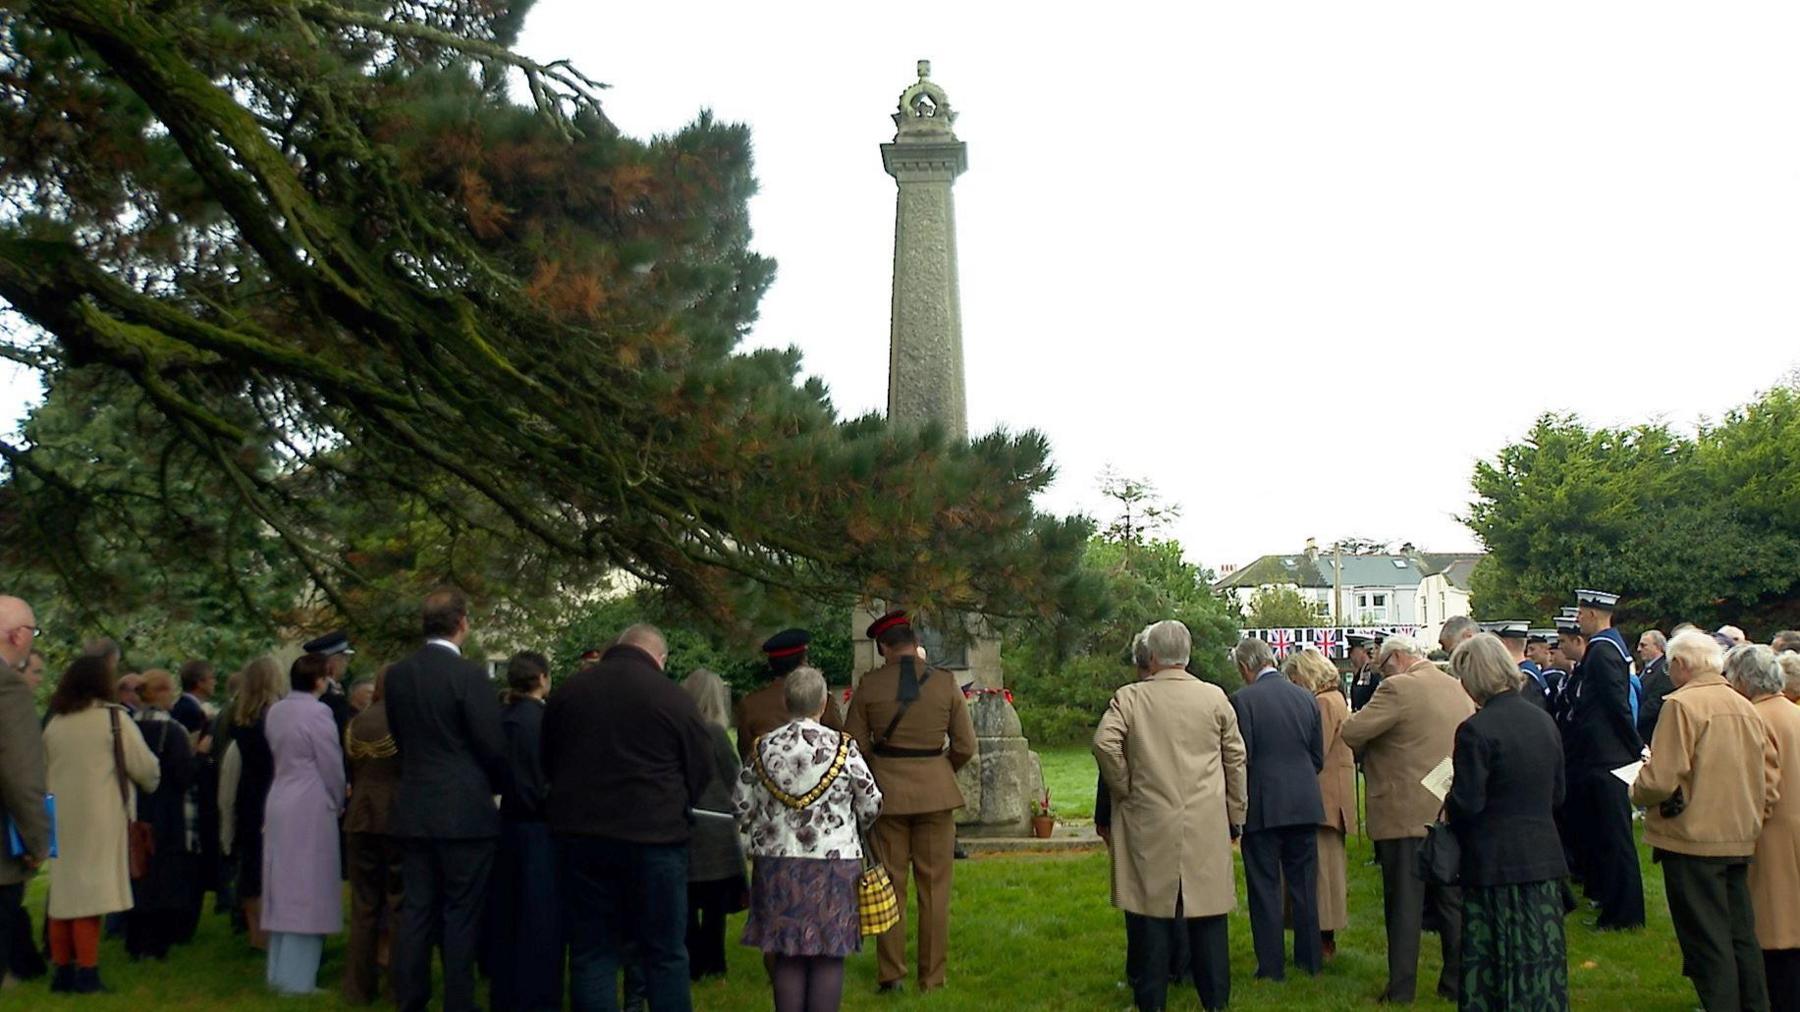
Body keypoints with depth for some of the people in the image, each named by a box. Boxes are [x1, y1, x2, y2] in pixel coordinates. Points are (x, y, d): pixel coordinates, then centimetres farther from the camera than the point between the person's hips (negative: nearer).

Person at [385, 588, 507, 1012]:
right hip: (465, 811, -6)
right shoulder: (469, 675, -15)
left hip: (414, 809, 6)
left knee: (416, 909, 11)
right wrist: (493, 785, 8)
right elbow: (494, 746, -12)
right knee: (462, 915, 1)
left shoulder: (397, 675, 4)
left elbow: (400, 737, 12)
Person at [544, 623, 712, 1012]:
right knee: (665, 953, 7)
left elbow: (547, 762, 15)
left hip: (580, 832, 4)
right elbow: (702, 769, 0)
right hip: (654, 835, -3)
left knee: (591, 952, 10)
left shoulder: (568, 690, 5)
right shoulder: (672, 697, -8)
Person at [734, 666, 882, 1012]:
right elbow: (871, 805, -2)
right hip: (834, 862, -2)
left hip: (776, 863, 3)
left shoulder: (764, 747, -1)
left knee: (786, 955, 9)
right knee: (828, 955, 4)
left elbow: (741, 806, 4)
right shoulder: (843, 747, -9)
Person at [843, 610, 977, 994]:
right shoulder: (945, 682, -3)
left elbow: (854, 745, 0)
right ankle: (933, 975, 12)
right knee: (934, 888, 8)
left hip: (886, 791, 0)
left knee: (890, 885, 9)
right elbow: (965, 746, 0)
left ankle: (890, 974, 12)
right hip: (936, 793, 0)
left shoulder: (869, 685, -5)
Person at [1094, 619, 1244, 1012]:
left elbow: (1104, 743, -16)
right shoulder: (1215, 697, 4)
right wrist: (1236, 813, 15)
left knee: (1151, 911, 4)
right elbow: (1235, 758, 7)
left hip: (1149, 826, -1)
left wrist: (1124, 787, -1)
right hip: (1206, 827, 2)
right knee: (1208, 913, 8)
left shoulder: (1129, 698, -3)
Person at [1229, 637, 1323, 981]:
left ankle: (1271, 965, 6)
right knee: (1304, 884, 14)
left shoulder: (1243, 700, -11)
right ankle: (1309, 959, 21)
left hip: (1263, 806, -5)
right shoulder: (1306, 697, 5)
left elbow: (1241, 758, -11)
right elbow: (1319, 757, 10)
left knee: (1265, 887, 3)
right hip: (1305, 805, 5)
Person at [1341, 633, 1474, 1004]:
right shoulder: (1460, 689, 8)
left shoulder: (1399, 689, -14)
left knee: (1404, 904, 1)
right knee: (1452, 902, 13)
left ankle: (1401, 988, 6)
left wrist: (1368, 751, 4)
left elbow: (1352, 732, -17)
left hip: (1406, 815, -6)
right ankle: (1457, 982, 20)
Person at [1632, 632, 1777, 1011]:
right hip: (1740, 839, 7)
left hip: (1692, 838, -7)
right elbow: (1771, 776, 12)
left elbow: (1661, 780, -21)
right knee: (1741, 934, 16)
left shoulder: (1682, 704, -15)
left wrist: (1636, 791, -1)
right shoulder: (1745, 707, 8)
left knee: (1706, 941, 0)